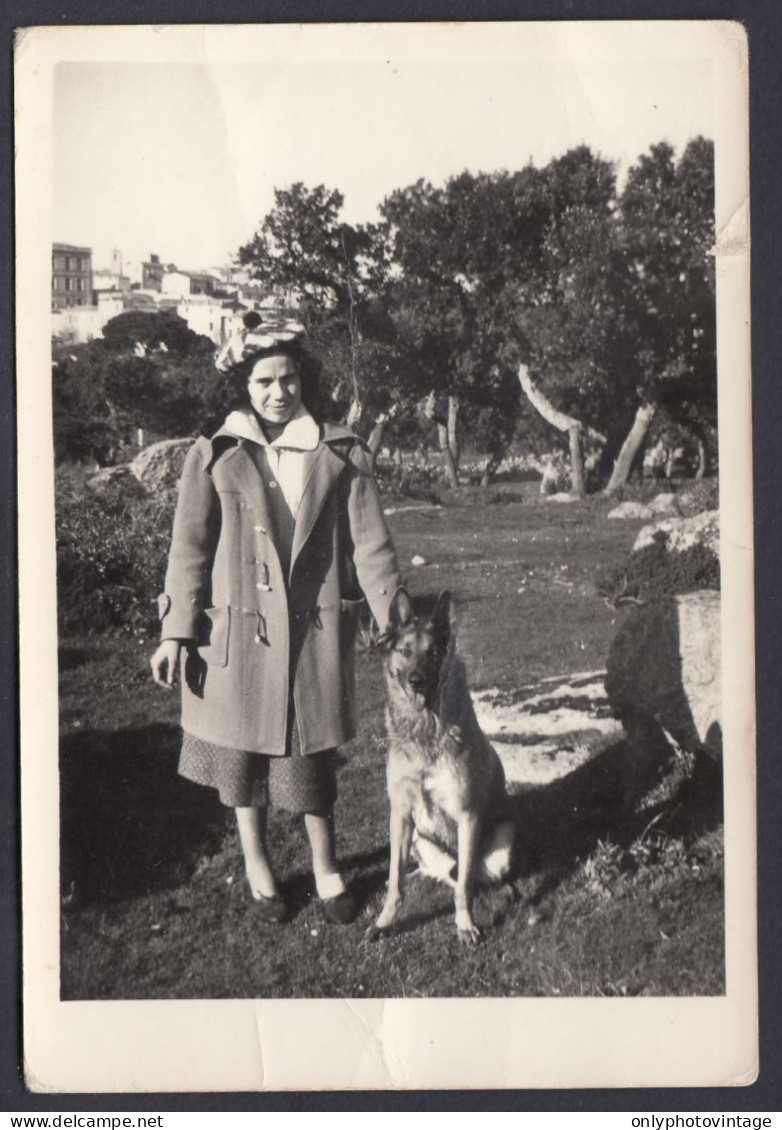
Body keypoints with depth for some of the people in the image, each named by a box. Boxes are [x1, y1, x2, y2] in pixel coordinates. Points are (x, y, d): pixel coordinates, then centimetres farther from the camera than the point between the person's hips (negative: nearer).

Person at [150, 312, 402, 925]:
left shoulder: (339, 453, 1)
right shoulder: (214, 456, 0)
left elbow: (371, 542, 0)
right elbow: (190, 549, -1)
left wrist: (397, 619, -6)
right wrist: (177, 632, -5)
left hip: (316, 628, 0)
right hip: (238, 629, 0)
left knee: (311, 749, 7)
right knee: (243, 748, 12)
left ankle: (325, 864, 27)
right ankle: (256, 862, 33)